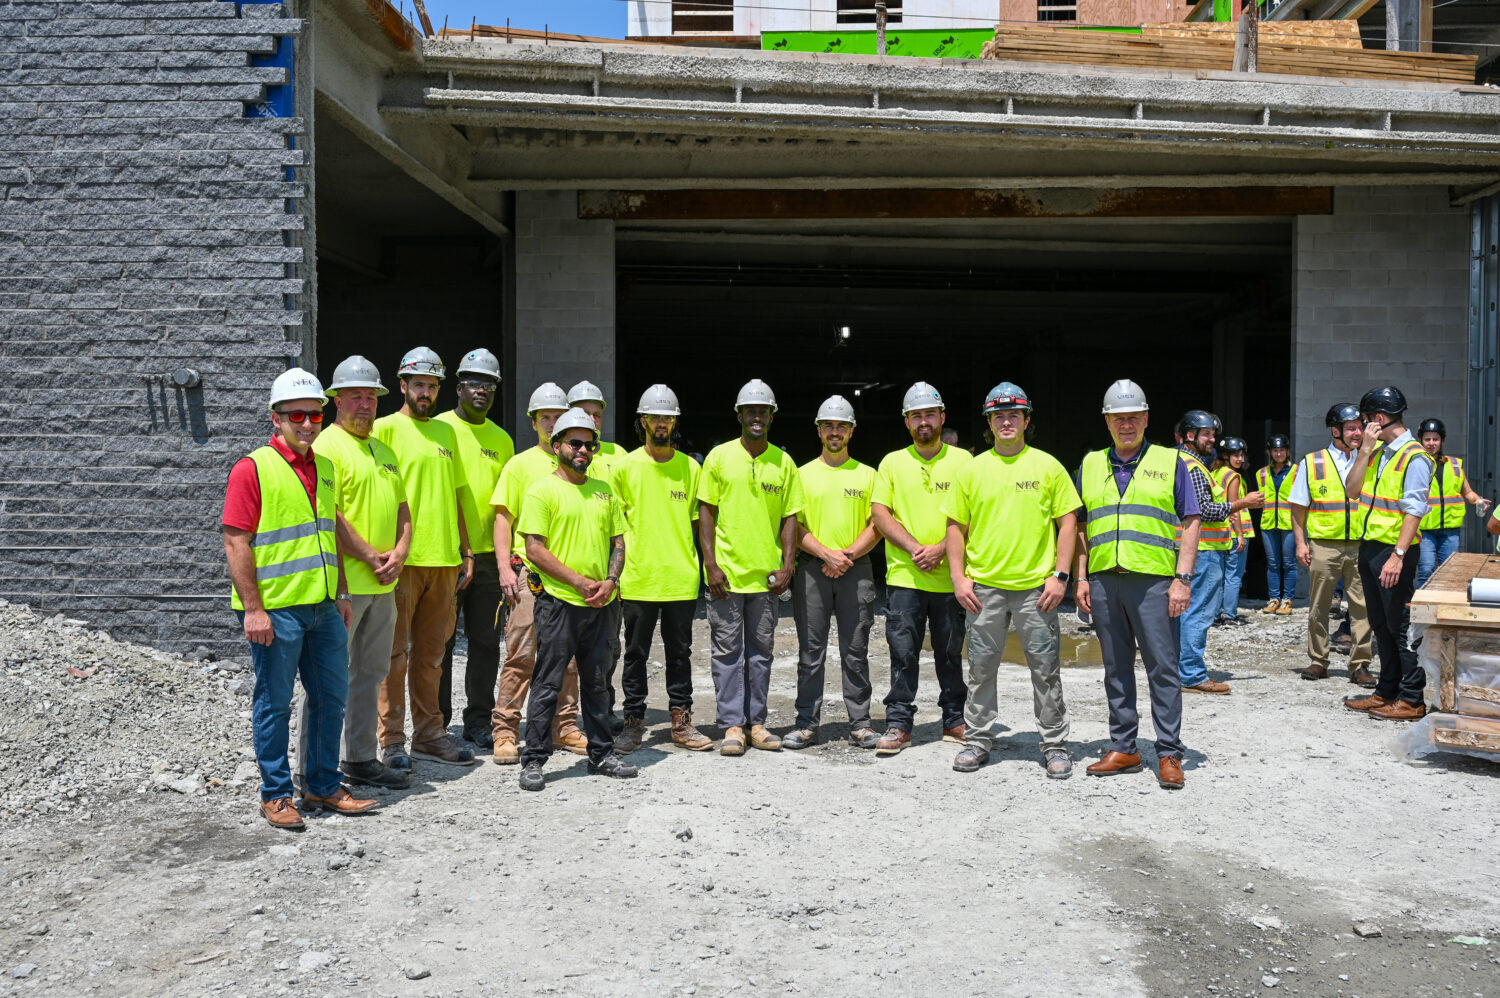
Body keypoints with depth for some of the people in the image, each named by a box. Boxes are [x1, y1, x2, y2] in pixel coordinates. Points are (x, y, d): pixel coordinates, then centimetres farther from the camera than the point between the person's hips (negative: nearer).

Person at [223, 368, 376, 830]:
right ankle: (276, 795, 18)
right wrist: (253, 609, -16)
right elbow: (236, 543, -12)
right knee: (274, 705, 5)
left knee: (331, 697, 13)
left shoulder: (325, 467, 12)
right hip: (276, 612, -7)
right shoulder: (253, 469, -9)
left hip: (324, 607, 7)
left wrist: (340, 595, 16)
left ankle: (324, 786, 27)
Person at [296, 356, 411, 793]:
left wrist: (399, 553, 1)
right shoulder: (327, 445, -9)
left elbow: (401, 508, 18)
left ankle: (361, 759, 26)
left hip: (383, 583, 8)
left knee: (371, 672, 15)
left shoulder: (383, 450, 18)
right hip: (344, 582, -8)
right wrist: (371, 557, -15)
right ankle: (312, 769, 7)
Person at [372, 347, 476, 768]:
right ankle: (391, 740, 10)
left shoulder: (446, 432, 16)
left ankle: (429, 734, 21)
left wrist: (466, 551, 16)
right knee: (395, 651, 0)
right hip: (402, 560, -5)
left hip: (444, 559, 6)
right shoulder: (385, 428, -2)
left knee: (431, 651, 12)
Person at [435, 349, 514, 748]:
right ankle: (437, 722, 15)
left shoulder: (502, 439, 13)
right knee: (441, 640, 3)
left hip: (487, 554, 5)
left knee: (486, 641, 9)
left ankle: (479, 720, 20)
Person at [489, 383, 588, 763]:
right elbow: (503, 518, 1)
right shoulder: (520, 464, 5)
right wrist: (505, 568, -9)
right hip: (529, 569, -3)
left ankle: (565, 728, 17)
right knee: (522, 654, -5)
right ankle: (505, 731, 2)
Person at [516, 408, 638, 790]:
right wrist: (579, 582, -15)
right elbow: (535, 549, -11)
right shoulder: (542, 490, -5)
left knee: (596, 682, 14)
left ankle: (601, 754, 23)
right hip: (559, 601, -5)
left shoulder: (604, 491, 14)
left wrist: (610, 580, -4)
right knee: (548, 683, -1)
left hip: (601, 603, 5)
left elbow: (618, 541, 15)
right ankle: (533, 759, 8)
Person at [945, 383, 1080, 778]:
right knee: (981, 667, 8)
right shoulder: (973, 469, 6)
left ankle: (1054, 745, 16)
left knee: (1046, 668, 4)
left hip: (1036, 586, -1)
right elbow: (956, 526, 9)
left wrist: (1060, 575, -6)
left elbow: (1068, 521, 2)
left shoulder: (1047, 466, 3)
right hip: (984, 586, 2)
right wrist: (958, 576, 0)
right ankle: (977, 740, 21)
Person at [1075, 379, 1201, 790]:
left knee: (1162, 667, -2)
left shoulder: (1170, 462, 6)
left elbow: (1190, 523, 2)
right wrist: (1081, 578, 7)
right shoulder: (1091, 464, 14)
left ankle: (1169, 753, 6)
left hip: (1153, 580, -3)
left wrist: (1183, 579, -7)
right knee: (1116, 668, 10)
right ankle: (1123, 748, 19)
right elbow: (1081, 527, 16)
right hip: (1104, 581, 3)